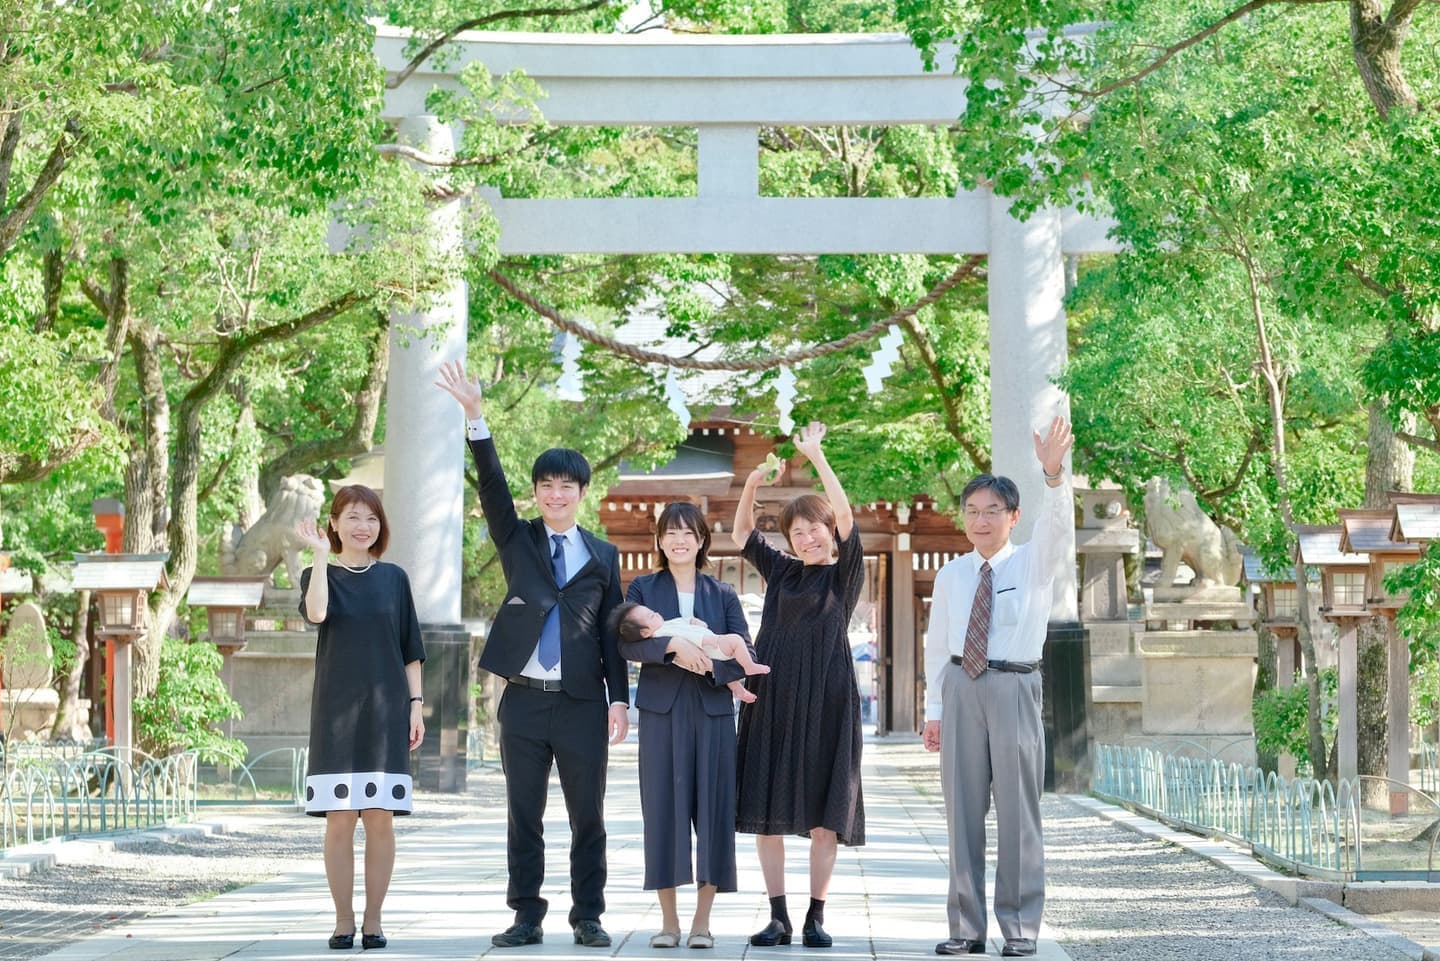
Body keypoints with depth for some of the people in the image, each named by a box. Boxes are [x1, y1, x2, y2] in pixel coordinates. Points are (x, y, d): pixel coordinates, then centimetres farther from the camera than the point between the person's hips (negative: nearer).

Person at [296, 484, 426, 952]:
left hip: (385, 711, 1)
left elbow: (410, 650, 11)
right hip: (336, 711, -1)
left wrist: (415, 704, 4)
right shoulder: (319, 575, 6)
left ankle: (373, 920, 6)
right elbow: (316, 613, -18)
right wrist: (320, 554, -15)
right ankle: (343, 921, 4)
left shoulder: (394, 578, 10)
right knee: (339, 819, -4)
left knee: (380, 818, -1)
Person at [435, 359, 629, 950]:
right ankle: (526, 917, 11)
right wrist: (475, 418, -19)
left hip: (582, 703, 0)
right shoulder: (517, 541, 8)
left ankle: (587, 918, 9)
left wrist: (619, 698, 0)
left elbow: (611, 632, 7)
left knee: (588, 817, 2)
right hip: (524, 701, 0)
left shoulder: (602, 556, 9)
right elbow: (491, 485, -6)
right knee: (524, 817, 5)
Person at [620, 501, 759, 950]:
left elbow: (745, 656, 3)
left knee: (713, 810, -2)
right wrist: (673, 645, -22)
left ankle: (703, 920, 5)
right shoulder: (642, 589, 8)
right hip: (661, 710, -1)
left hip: (713, 711, 1)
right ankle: (669, 920, 5)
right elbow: (626, 643, -8)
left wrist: (708, 664, -14)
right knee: (663, 809, -2)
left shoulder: (723, 595, 11)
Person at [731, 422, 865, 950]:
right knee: (766, 810, 1)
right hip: (772, 698, 4)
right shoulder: (781, 571, 14)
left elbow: (846, 518, -10)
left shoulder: (845, 573, 3)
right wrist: (751, 486, -2)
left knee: (824, 813, -2)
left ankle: (816, 917, 5)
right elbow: (742, 534, 15)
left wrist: (816, 455, -14)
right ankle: (778, 917, 6)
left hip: (825, 702, -4)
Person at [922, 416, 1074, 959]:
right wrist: (934, 710, 12)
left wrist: (1053, 472, -38)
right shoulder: (950, 577, 9)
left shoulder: (1033, 562, 0)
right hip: (960, 688, 3)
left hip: (1014, 687, -3)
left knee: (1017, 812, -2)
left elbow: (1058, 523, -20)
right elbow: (937, 645, 14)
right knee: (963, 810, 6)